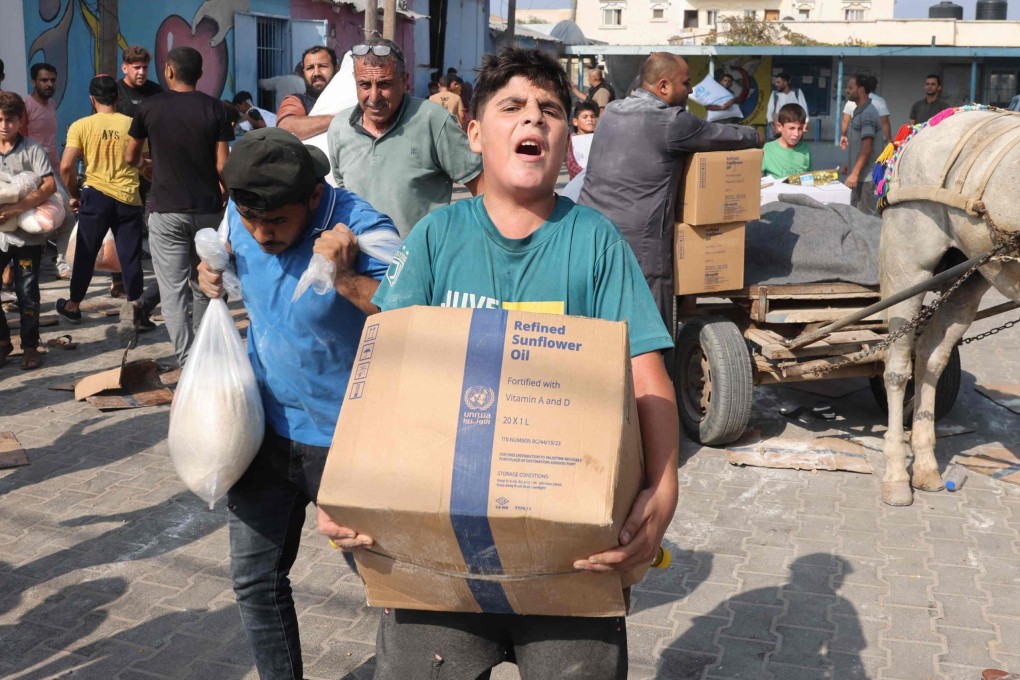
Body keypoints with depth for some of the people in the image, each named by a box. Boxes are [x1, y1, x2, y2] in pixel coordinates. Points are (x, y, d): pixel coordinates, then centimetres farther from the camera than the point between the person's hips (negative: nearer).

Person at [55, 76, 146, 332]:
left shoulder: (81, 126, -3)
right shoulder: (133, 124, -1)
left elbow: (66, 167, -8)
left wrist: (74, 194, 7)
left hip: (96, 196, 0)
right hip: (129, 198, 0)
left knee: (85, 254, 13)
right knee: (130, 255, 7)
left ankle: (73, 305, 26)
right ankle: (133, 303, -1)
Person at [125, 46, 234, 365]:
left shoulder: (149, 108, -1)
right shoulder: (214, 108, -3)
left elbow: (131, 158, 11)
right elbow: (222, 164, -5)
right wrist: (226, 191, 15)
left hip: (166, 210, -2)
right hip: (207, 209, 2)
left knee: (174, 290, -1)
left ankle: (188, 362, -10)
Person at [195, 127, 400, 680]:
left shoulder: (363, 232, -25)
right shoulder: (240, 216, -6)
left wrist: (346, 279, -43)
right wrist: (213, 275, -5)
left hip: (341, 440, -5)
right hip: (265, 426, 6)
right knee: (255, 581, 15)